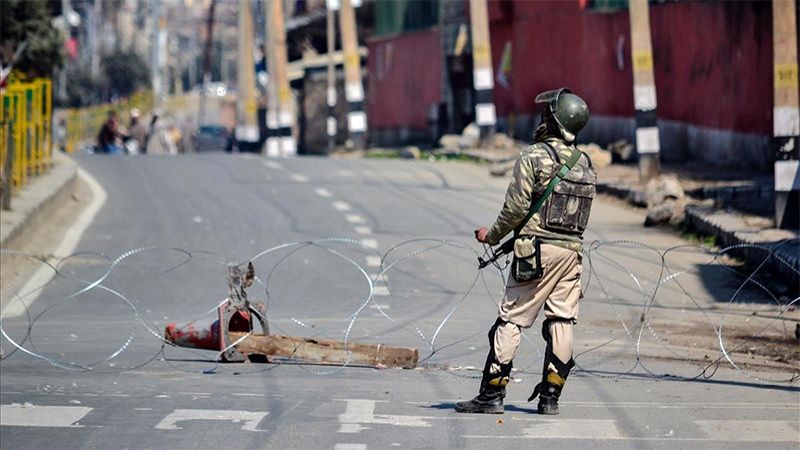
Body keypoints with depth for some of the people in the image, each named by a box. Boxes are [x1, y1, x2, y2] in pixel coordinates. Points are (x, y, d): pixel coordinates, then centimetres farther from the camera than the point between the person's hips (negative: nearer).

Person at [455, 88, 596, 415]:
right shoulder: (585, 164, 12)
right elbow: (581, 214, 15)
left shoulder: (534, 156, -9)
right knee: (561, 321, 6)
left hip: (538, 250, -6)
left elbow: (516, 208, -12)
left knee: (511, 319, -1)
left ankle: (491, 394, -1)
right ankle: (550, 396, 6)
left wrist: (492, 236, 5)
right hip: (572, 249, 6)